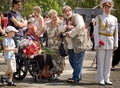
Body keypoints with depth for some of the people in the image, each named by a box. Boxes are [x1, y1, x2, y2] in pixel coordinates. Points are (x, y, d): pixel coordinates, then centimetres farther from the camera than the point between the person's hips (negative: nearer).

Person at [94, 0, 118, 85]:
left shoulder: (114, 19, 9)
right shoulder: (98, 18, 0)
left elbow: (116, 32, 11)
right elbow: (96, 31, -3)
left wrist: (116, 44, 5)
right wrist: (96, 44, -10)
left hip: (110, 42, 3)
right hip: (101, 41, -3)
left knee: (108, 61, 7)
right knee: (101, 61, -1)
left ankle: (106, 79, 15)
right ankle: (101, 79, 5)